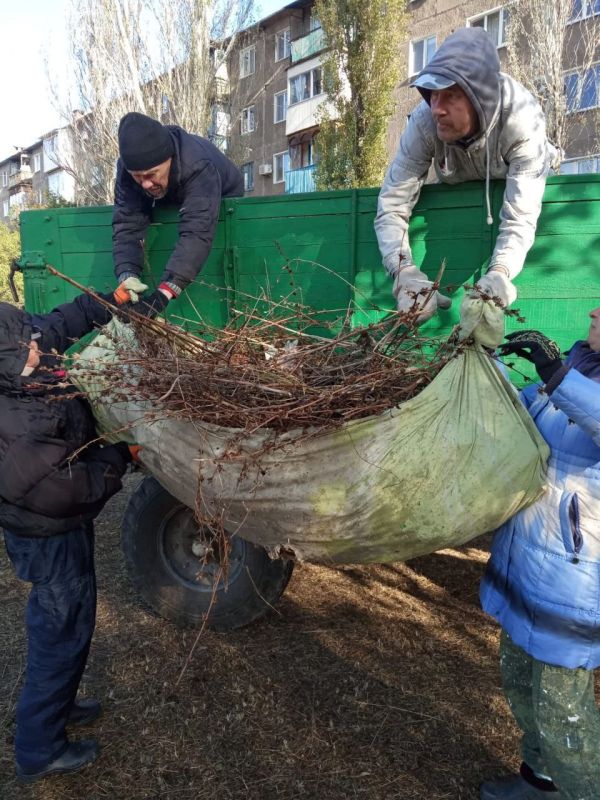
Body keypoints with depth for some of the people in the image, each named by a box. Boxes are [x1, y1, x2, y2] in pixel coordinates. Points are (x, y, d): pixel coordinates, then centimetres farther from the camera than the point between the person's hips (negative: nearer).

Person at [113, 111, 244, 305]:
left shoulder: (199, 167, -46)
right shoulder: (128, 167, -31)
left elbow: (197, 233, -57)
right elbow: (127, 224, -36)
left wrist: (164, 293, -69)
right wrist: (127, 277, -56)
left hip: (221, 206, -4)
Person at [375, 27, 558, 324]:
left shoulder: (523, 120, -39)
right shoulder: (424, 121, -35)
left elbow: (520, 216, -43)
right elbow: (392, 206, -36)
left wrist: (500, 272, -63)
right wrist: (405, 272, -53)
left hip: (518, 187, -1)